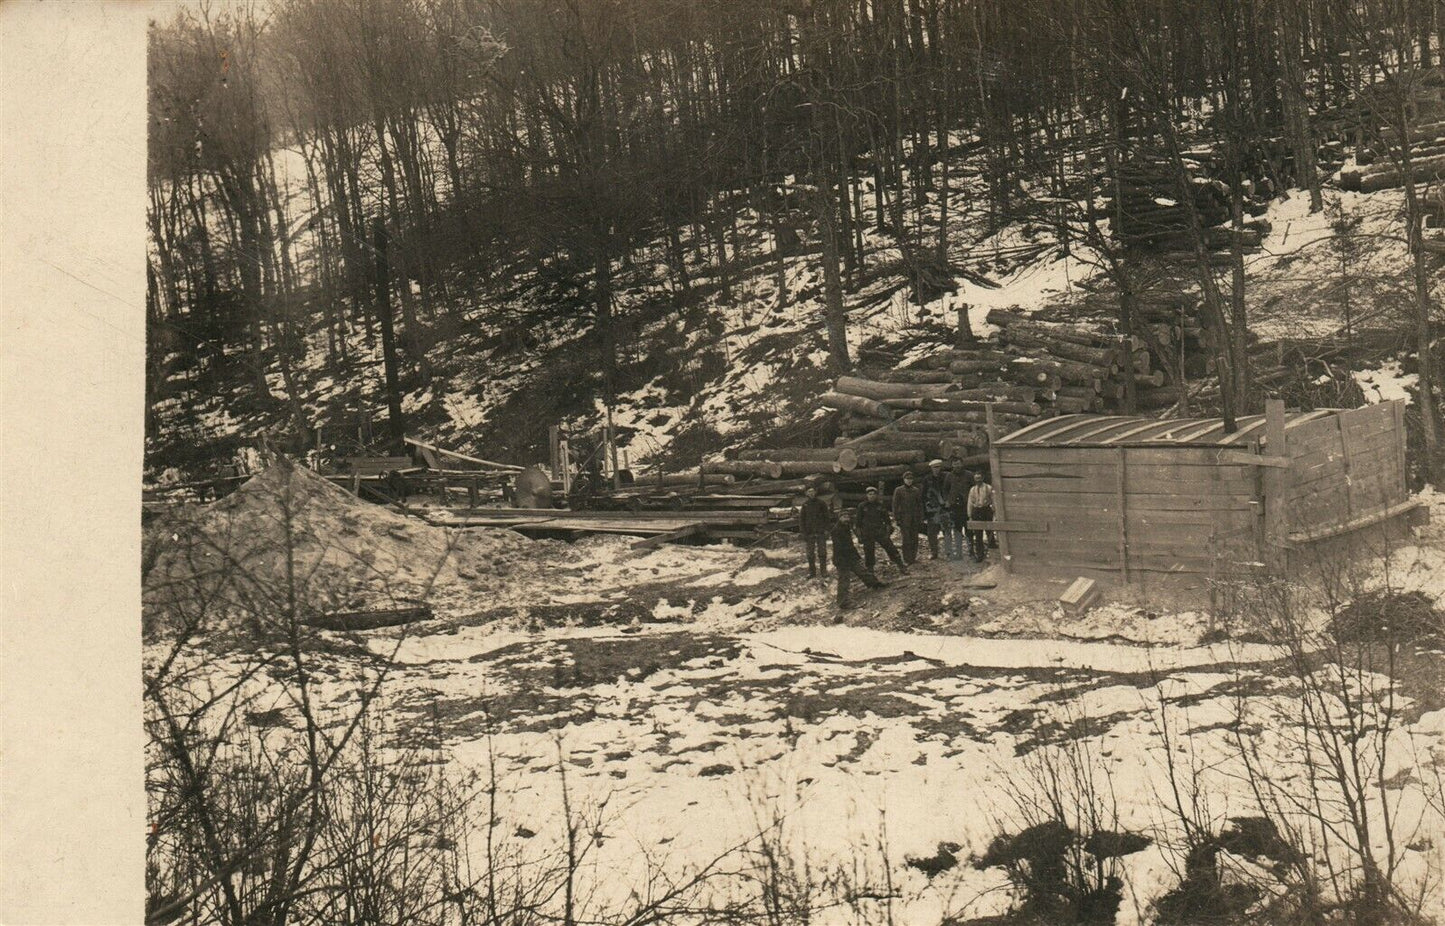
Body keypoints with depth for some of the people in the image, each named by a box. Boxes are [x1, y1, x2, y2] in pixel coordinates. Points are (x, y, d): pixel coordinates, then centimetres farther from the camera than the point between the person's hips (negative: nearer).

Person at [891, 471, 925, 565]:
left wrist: (921, 519, 6)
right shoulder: (898, 490, -1)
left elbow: (920, 505, 11)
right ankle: (907, 560, -2)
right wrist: (896, 519, -6)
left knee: (914, 539, 6)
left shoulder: (916, 490, 8)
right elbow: (895, 505, -1)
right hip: (904, 518, -3)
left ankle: (914, 557, 18)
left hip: (915, 519, 3)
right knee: (906, 539, -6)